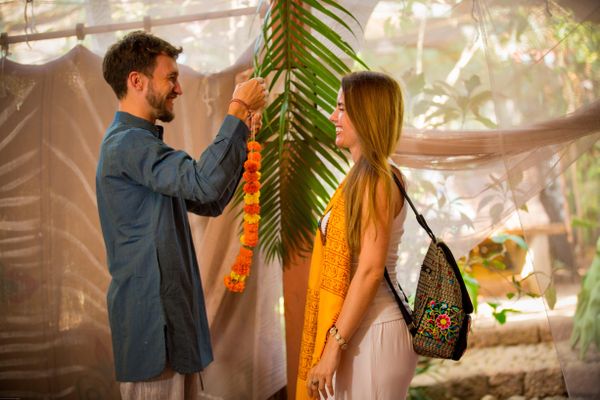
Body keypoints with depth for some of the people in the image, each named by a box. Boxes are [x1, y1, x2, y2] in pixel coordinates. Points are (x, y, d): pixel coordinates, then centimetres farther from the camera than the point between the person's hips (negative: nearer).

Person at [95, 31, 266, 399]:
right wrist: (238, 112, -19)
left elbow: (209, 203, 17)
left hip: (171, 306, 10)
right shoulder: (127, 142, -16)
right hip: (151, 312, -10)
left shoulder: (139, 142, 17)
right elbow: (204, 183, -30)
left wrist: (242, 134, 10)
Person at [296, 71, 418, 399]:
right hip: (359, 330, 9)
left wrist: (333, 347, -20)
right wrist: (335, 342, 15)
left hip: (370, 334, -9)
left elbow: (370, 271, -21)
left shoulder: (375, 180, -16)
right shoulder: (363, 178, 11)